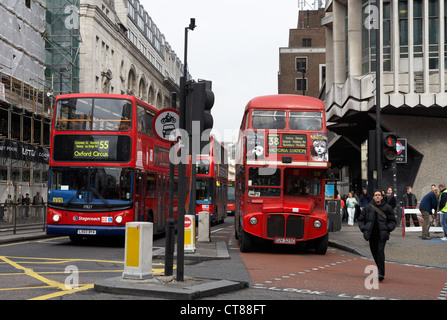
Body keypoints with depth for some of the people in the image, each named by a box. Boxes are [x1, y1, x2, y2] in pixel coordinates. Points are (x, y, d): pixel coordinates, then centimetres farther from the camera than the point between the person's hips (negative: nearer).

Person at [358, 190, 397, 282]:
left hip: (382, 235, -3)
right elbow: (361, 220, 15)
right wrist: (364, 229, 0)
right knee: (374, 252, 7)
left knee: (380, 251, -16)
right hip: (371, 234, 3)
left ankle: (381, 273, -15)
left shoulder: (387, 208, 4)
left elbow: (392, 221, 9)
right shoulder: (368, 208, 7)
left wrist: (387, 229, -7)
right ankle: (380, 270, 25)